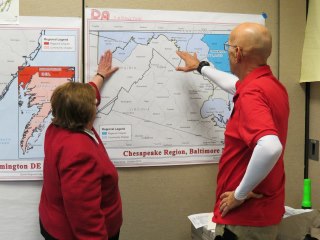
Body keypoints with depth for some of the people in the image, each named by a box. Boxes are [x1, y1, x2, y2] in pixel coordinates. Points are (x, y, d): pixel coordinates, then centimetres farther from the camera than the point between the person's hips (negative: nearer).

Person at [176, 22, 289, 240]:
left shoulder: (252, 93, -25)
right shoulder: (271, 85, 6)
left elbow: (270, 147, -41)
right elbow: (235, 84, 27)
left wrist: (239, 194, -27)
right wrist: (200, 66, 39)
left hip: (246, 216, -9)